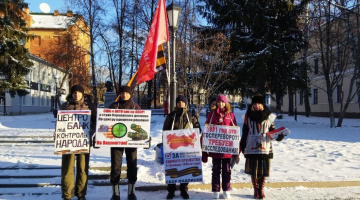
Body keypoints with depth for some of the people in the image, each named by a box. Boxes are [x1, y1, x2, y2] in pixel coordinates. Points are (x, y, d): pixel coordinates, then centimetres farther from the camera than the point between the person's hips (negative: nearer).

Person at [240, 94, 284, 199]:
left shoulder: (269, 116, 4)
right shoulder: (248, 116, 5)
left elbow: (272, 130, 6)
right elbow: (245, 132, 7)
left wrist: (278, 136, -14)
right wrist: (242, 145, 4)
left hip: (265, 147, 0)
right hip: (251, 147, 0)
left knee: (263, 169, 4)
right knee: (253, 170, 4)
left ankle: (261, 189, 21)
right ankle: (256, 190, 20)